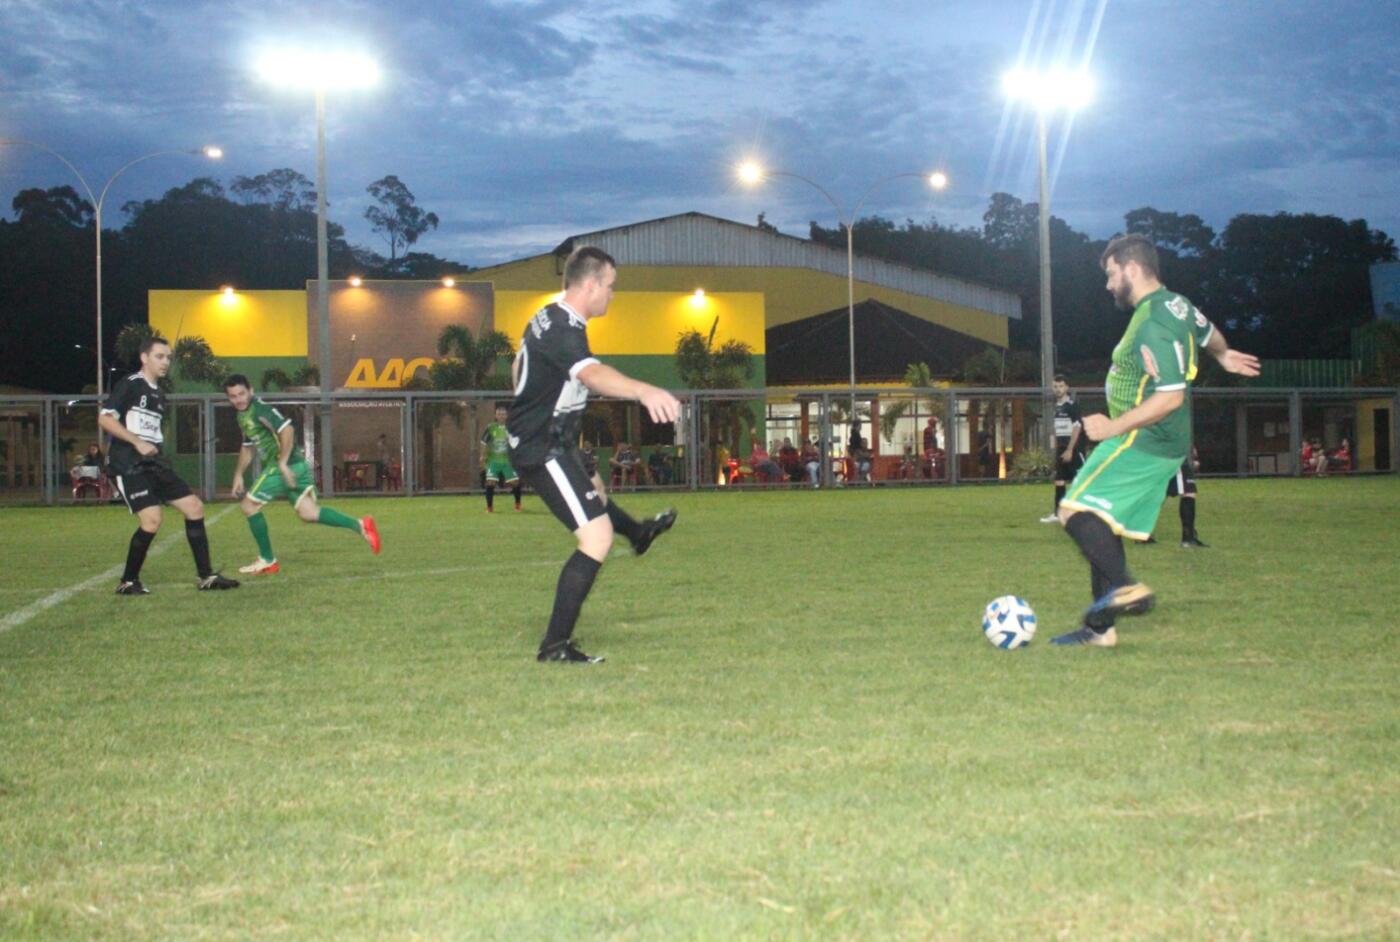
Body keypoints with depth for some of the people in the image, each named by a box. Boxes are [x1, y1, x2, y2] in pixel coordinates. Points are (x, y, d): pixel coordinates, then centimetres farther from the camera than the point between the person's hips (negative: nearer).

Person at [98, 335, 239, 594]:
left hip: (153, 464, 9)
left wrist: (159, 455, 14)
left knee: (194, 507, 2)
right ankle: (128, 581, -3)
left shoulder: (159, 395, 19)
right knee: (151, 520, -21)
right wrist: (138, 443, -20)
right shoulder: (129, 385, -6)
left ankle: (206, 577, 8)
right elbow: (104, 418, -15)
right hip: (128, 464, -9)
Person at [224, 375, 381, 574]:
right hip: (294, 467, 9)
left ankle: (267, 561, 8)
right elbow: (248, 448, 30)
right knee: (309, 513, 3)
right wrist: (238, 475, 22)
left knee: (248, 505, 0)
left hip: (285, 467, -9)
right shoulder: (241, 415, 18)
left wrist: (283, 464, -25)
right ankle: (360, 526, -1)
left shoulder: (259, 409, -12)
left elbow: (287, 429, -24)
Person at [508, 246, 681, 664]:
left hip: (533, 438, 11)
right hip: (544, 450, -11)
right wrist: (644, 391, -67)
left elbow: (517, 368, 24)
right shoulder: (564, 330, -26)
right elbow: (592, 373, -49)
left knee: (594, 489, 38)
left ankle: (637, 533, 70)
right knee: (597, 538, -16)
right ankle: (555, 646, -15)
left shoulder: (546, 318, 5)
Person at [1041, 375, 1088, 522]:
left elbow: (1077, 428, -17)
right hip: (1062, 448, 8)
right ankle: (1057, 513, 12)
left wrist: (1070, 450, -18)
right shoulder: (1057, 406, 12)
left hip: (1074, 448, -8)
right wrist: (1057, 449, 14)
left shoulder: (1072, 405, -12)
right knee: (1059, 480, 8)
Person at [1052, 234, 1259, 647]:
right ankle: (1099, 627, 13)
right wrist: (1224, 355, 55)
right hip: (1165, 444, 10)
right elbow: (1208, 333, 33)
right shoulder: (1175, 304, 11)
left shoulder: (1153, 324, -21)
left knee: (1077, 510, -16)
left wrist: (1114, 427, -22)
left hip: (1142, 443, -10)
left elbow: (1171, 396, -27)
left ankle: (1123, 586, -22)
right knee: (1102, 526, 11)